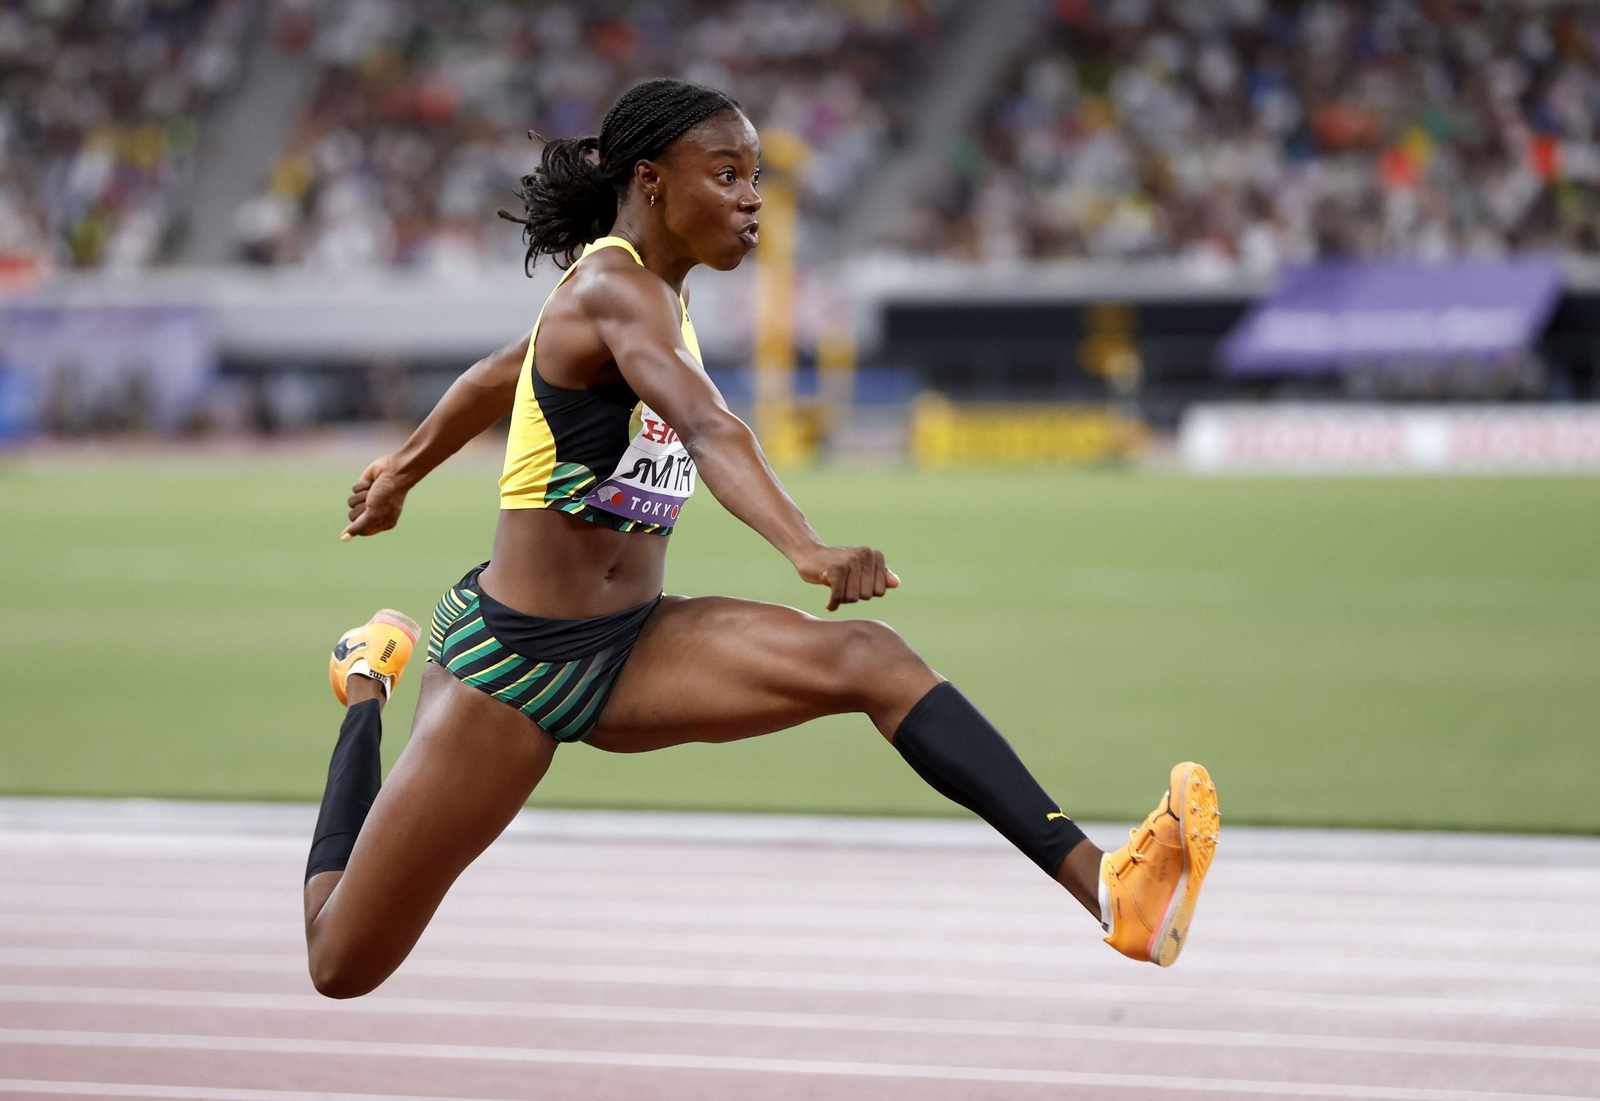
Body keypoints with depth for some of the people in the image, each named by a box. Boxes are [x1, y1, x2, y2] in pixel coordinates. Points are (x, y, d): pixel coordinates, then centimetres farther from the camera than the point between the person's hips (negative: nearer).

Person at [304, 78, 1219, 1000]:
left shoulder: (643, 290, 9)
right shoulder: (616, 288, -20)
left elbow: (498, 379, 27)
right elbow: (707, 428, -40)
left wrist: (405, 471, 44)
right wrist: (806, 550, -56)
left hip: (629, 644, 8)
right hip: (511, 652, -8)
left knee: (872, 661, -19)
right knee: (343, 964, -2)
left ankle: (1106, 889, -33)